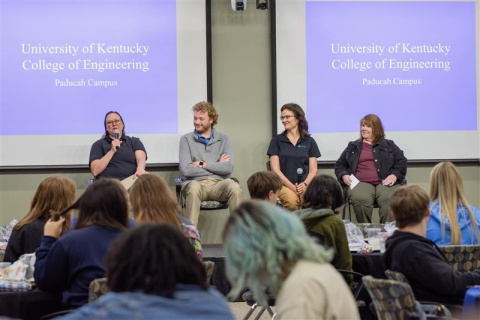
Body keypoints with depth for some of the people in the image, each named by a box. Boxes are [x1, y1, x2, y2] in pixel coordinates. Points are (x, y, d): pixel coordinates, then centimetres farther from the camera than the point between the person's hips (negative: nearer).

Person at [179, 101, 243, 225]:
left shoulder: (223, 139, 13)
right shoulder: (186, 139, 8)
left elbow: (229, 167, -2)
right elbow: (185, 170, -7)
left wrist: (202, 164, -4)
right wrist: (217, 166, 0)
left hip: (218, 183, 2)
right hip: (195, 182, -1)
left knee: (234, 187, -31)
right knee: (194, 188, -37)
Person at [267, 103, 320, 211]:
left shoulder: (309, 141, 13)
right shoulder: (277, 140, 10)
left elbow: (313, 170, 10)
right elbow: (275, 169, 3)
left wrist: (305, 184, -10)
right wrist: (292, 186, -10)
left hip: (304, 185, 1)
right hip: (283, 184, -1)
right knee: (291, 201, -36)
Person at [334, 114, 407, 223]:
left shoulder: (389, 145, 23)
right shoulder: (353, 146, 27)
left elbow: (402, 161, 15)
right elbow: (339, 165, 28)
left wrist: (394, 175, -4)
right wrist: (344, 175, 6)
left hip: (385, 182, 0)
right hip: (361, 183, 0)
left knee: (390, 200, -35)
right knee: (360, 200, -36)